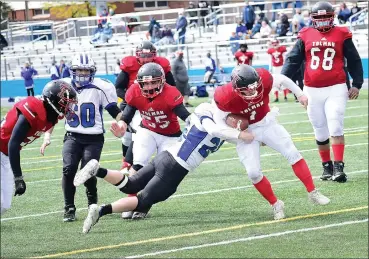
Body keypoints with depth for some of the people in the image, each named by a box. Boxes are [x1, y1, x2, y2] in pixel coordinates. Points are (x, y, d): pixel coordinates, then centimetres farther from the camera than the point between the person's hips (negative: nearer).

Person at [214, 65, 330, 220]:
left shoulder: (264, 80, -28)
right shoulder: (227, 98, -32)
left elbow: (283, 80, -5)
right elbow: (219, 122, -15)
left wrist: (300, 94, 7)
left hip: (266, 124, 2)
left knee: (292, 153, -5)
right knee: (253, 172, -11)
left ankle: (312, 193, 6)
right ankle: (275, 204, 9)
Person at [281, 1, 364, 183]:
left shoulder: (341, 35, 1)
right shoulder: (306, 36, 5)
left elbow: (354, 61, 7)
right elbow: (293, 60, 5)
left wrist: (357, 84, 1)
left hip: (335, 89, -3)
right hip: (312, 90, 3)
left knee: (335, 128, -12)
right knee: (320, 132, 9)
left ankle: (338, 167, -13)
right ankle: (327, 167, 21)